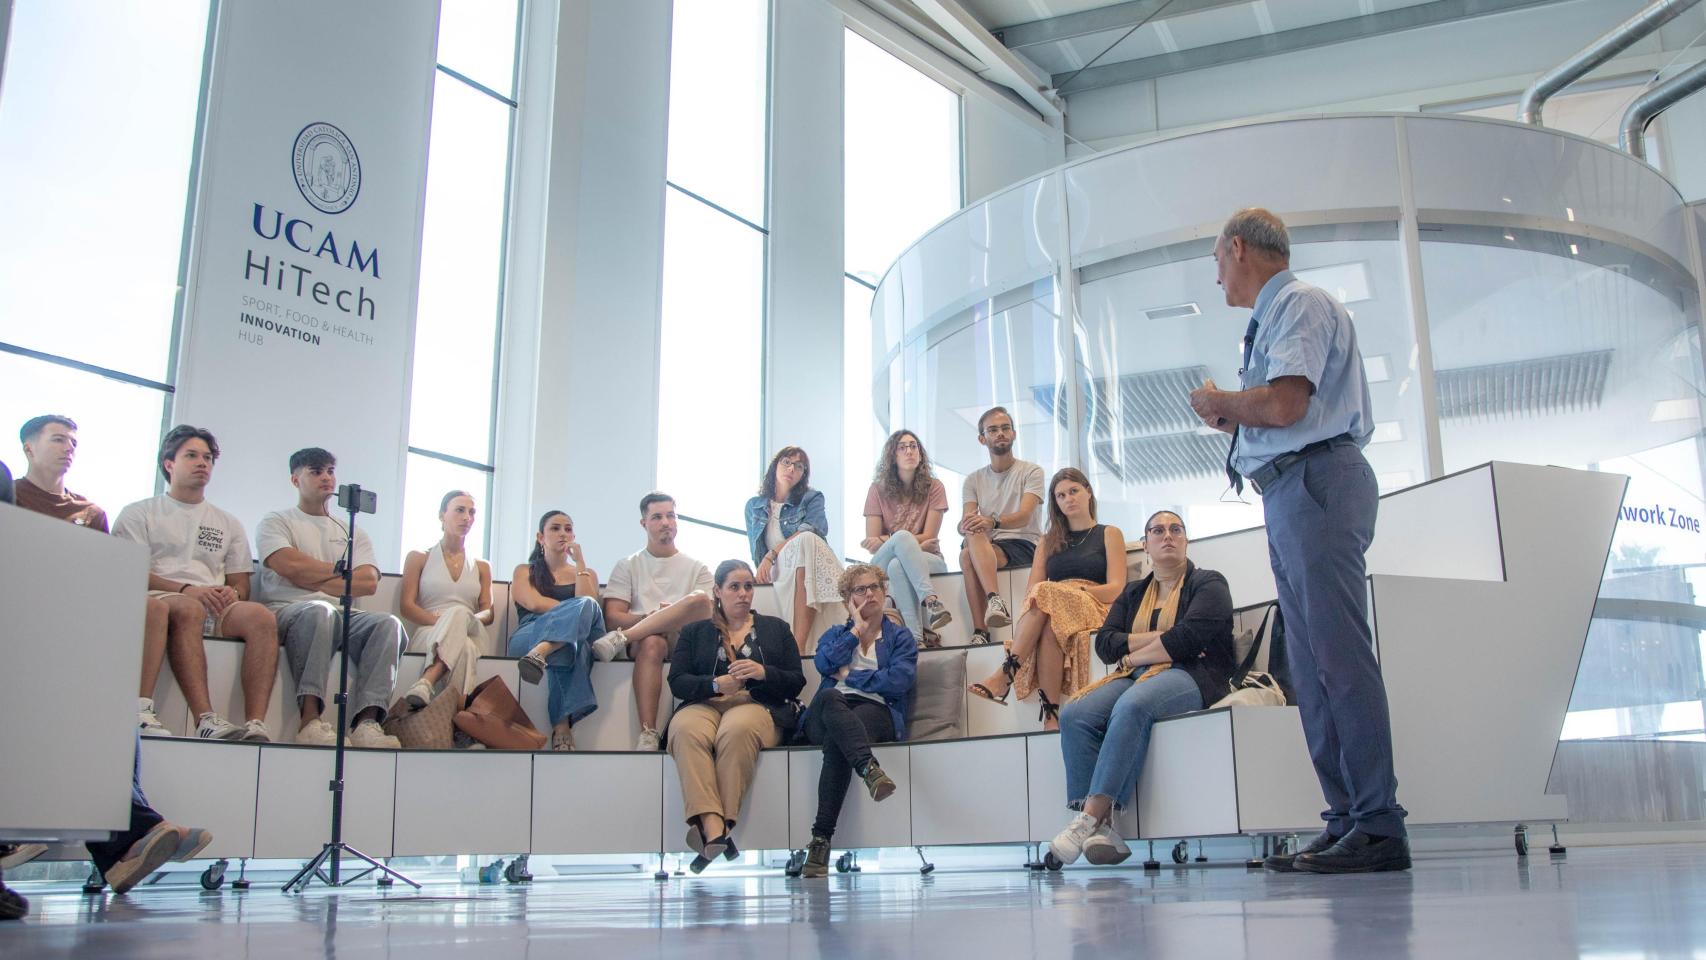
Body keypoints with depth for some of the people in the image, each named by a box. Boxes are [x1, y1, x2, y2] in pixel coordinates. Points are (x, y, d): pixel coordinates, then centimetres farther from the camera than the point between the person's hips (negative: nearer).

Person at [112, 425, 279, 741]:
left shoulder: (229, 524, 28)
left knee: (260, 616, -31)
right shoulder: (140, 513, 17)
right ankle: (206, 719, -52)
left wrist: (232, 593, -5)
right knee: (189, 609, -40)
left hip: (216, 608, 3)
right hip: (161, 599, -3)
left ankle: (256, 724, -45)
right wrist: (186, 589, -14)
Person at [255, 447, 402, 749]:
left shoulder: (353, 533, 25)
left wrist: (314, 581, -4)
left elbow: (369, 583, 6)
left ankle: (366, 722, -42)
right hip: (285, 611, -4)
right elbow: (291, 567, -6)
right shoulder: (276, 522, 16)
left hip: (340, 616, 4)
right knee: (319, 611, -39)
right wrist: (341, 569, 5)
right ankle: (310, 720, -45)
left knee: (389, 624, -28)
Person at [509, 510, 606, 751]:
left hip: (577, 639, 2)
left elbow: (589, 604, 5)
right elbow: (533, 604, 1)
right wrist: (577, 612, -8)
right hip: (528, 638, -2)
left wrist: (580, 563, 8)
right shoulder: (524, 572, 25)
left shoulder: (587, 573, 30)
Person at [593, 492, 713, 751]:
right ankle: (648, 734, -45)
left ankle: (621, 639, -32)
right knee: (652, 643, -39)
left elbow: (709, 614, 6)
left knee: (700, 599, -30)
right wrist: (652, 618, -14)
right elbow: (612, 617, 5)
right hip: (642, 640, -1)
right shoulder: (627, 566, 19)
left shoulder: (697, 568, 20)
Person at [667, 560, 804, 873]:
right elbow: (677, 682, 9)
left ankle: (723, 825, -43)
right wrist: (716, 684, -10)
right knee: (686, 731, -37)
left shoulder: (775, 628, 23)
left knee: (737, 730, -39)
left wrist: (763, 673, -7)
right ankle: (712, 827, -49)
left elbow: (796, 683, 13)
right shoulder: (694, 632, 24)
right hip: (703, 705, 1)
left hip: (756, 705, -1)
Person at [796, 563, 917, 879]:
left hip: (877, 713, -1)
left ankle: (822, 838, -49)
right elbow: (824, 664, 3)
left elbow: (899, 681, 0)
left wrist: (849, 676, 4)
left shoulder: (900, 636, 22)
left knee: (836, 742, -39)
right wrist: (856, 631, 10)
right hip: (828, 713, 1)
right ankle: (870, 770, -64)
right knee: (830, 698, -40)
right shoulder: (836, 634, 30)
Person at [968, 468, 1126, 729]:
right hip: (1051, 612, 3)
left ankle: (1005, 675, -46)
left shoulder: (1109, 534, 18)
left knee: (1046, 594, -36)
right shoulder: (1049, 541, 28)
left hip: (1094, 608, -3)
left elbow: (1117, 589, 4)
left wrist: (1072, 591, -12)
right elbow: (1031, 588, 15)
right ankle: (1050, 712, -48)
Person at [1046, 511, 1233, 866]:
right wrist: (1160, 639, -4)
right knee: (1074, 715, -26)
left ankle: (1090, 818, -41)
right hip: (1136, 678, 5)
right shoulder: (1133, 594, 25)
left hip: (1191, 677, -5)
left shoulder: (1208, 583, 10)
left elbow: (1188, 638, -9)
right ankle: (1101, 827, -36)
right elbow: (1105, 643, 9)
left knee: (1131, 705, -38)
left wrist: (1134, 653, 0)